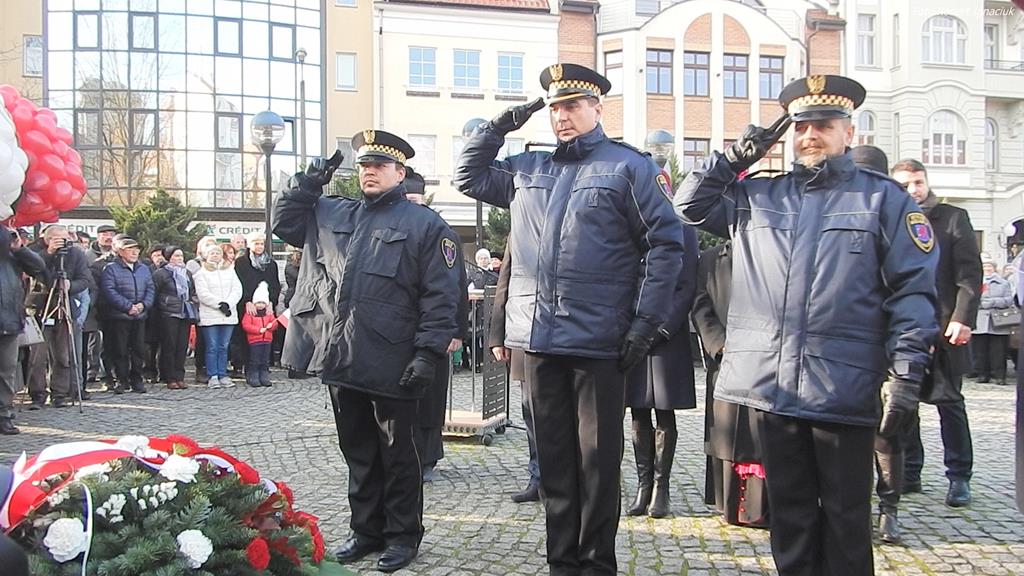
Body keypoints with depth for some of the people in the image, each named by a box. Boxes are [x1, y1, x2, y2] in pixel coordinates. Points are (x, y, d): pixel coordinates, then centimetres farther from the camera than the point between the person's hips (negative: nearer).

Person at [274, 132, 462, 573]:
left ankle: (403, 535, 20)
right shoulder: (333, 214, 14)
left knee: (397, 453, 7)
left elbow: (440, 296, -9)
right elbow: (284, 222, 25)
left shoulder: (425, 224, -4)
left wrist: (429, 352, -17)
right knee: (358, 451, 15)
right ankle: (366, 531, 28)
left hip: (393, 365, -5)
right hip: (341, 358, 6)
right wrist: (308, 184, 13)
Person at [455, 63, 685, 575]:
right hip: (538, 339, 5)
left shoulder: (629, 167, -1)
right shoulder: (527, 168, 15)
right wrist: (501, 124, 12)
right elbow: (469, 175, 25)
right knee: (554, 457, 12)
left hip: (598, 341, -5)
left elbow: (666, 243, -5)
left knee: (597, 458, 5)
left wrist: (646, 322, -11)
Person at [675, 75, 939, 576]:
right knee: (790, 515, 14)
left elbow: (913, 289, -3)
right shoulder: (757, 196, 13)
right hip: (773, 385, 3)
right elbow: (690, 206, 21)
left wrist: (907, 374, -11)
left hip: (845, 390, -3)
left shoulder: (884, 197, 2)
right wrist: (734, 157, 10)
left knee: (846, 517, 8)